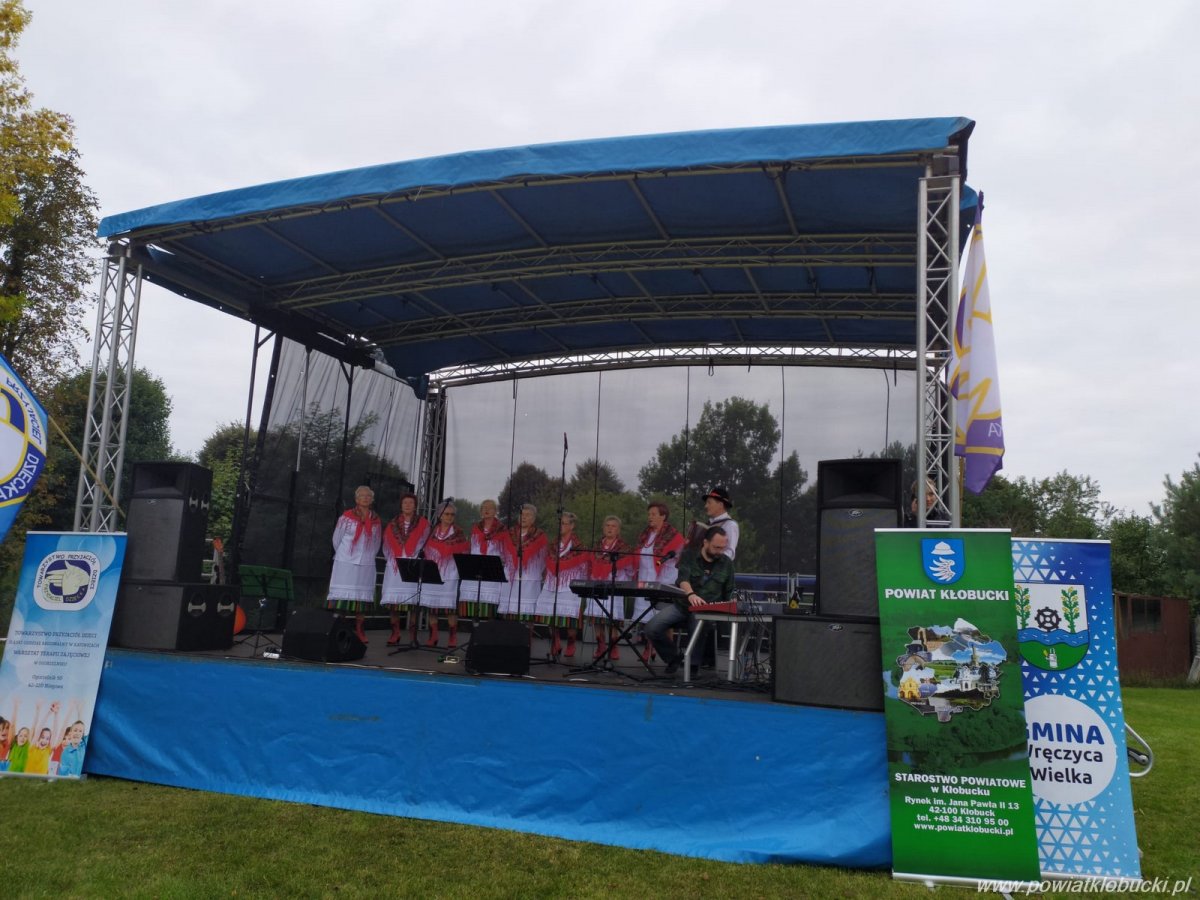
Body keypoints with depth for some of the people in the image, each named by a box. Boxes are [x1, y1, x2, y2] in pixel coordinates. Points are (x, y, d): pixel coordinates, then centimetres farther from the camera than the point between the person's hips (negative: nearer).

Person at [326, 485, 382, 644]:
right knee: (339, 595, -4)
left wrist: (369, 557, 10)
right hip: (345, 564, -3)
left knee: (363, 596, 2)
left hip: (366, 565, 3)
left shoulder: (376, 520, 9)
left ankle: (359, 630, 8)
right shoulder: (346, 517, 0)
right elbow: (336, 539, 7)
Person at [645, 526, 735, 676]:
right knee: (652, 629, -20)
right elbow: (683, 579, -20)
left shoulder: (727, 563, 7)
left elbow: (728, 593, 16)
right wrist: (690, 594, -41)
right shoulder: (689, 557, 0)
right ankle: (673, 658, 8)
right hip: (682, 605, 0)